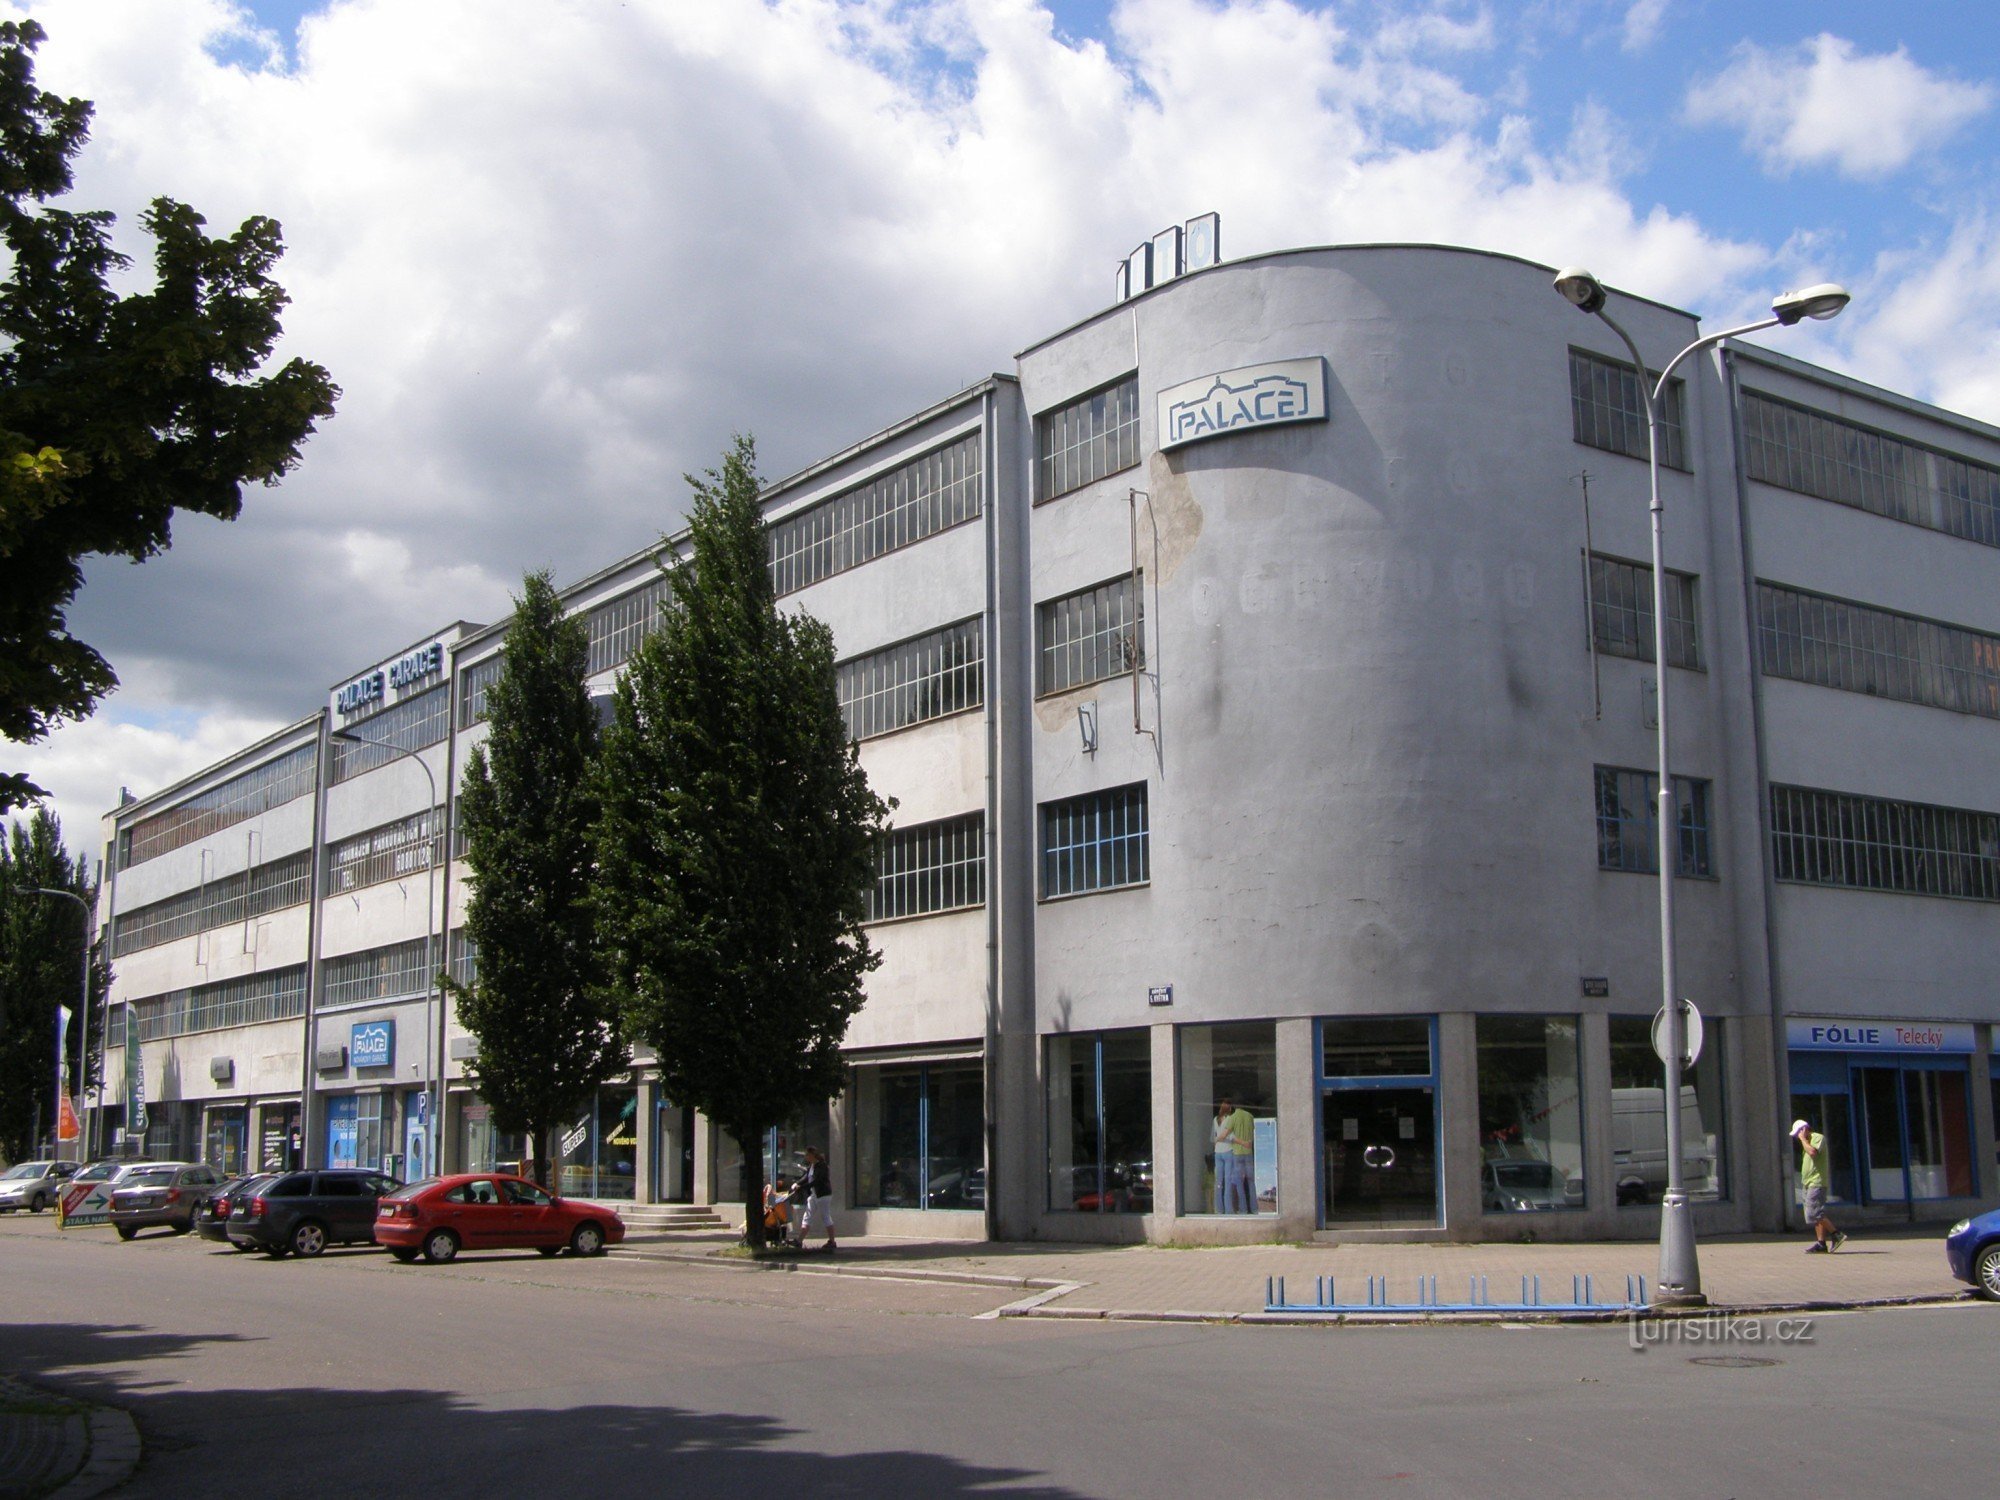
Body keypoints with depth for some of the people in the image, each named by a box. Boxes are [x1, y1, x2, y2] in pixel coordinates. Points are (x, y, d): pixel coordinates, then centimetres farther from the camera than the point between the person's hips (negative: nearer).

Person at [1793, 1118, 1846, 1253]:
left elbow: (1813, 1152, -25)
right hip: (1810, 1184, 10)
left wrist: (1803, 1139, -15)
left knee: (1815, 1214, -15)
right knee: (1817, 1216, 5)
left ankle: (1837, 1235, -11)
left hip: (1816, 1183, -10)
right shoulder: (1809, 1142, 22)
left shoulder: (1818, 1138, -7)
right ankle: (1821, 1244, 3)